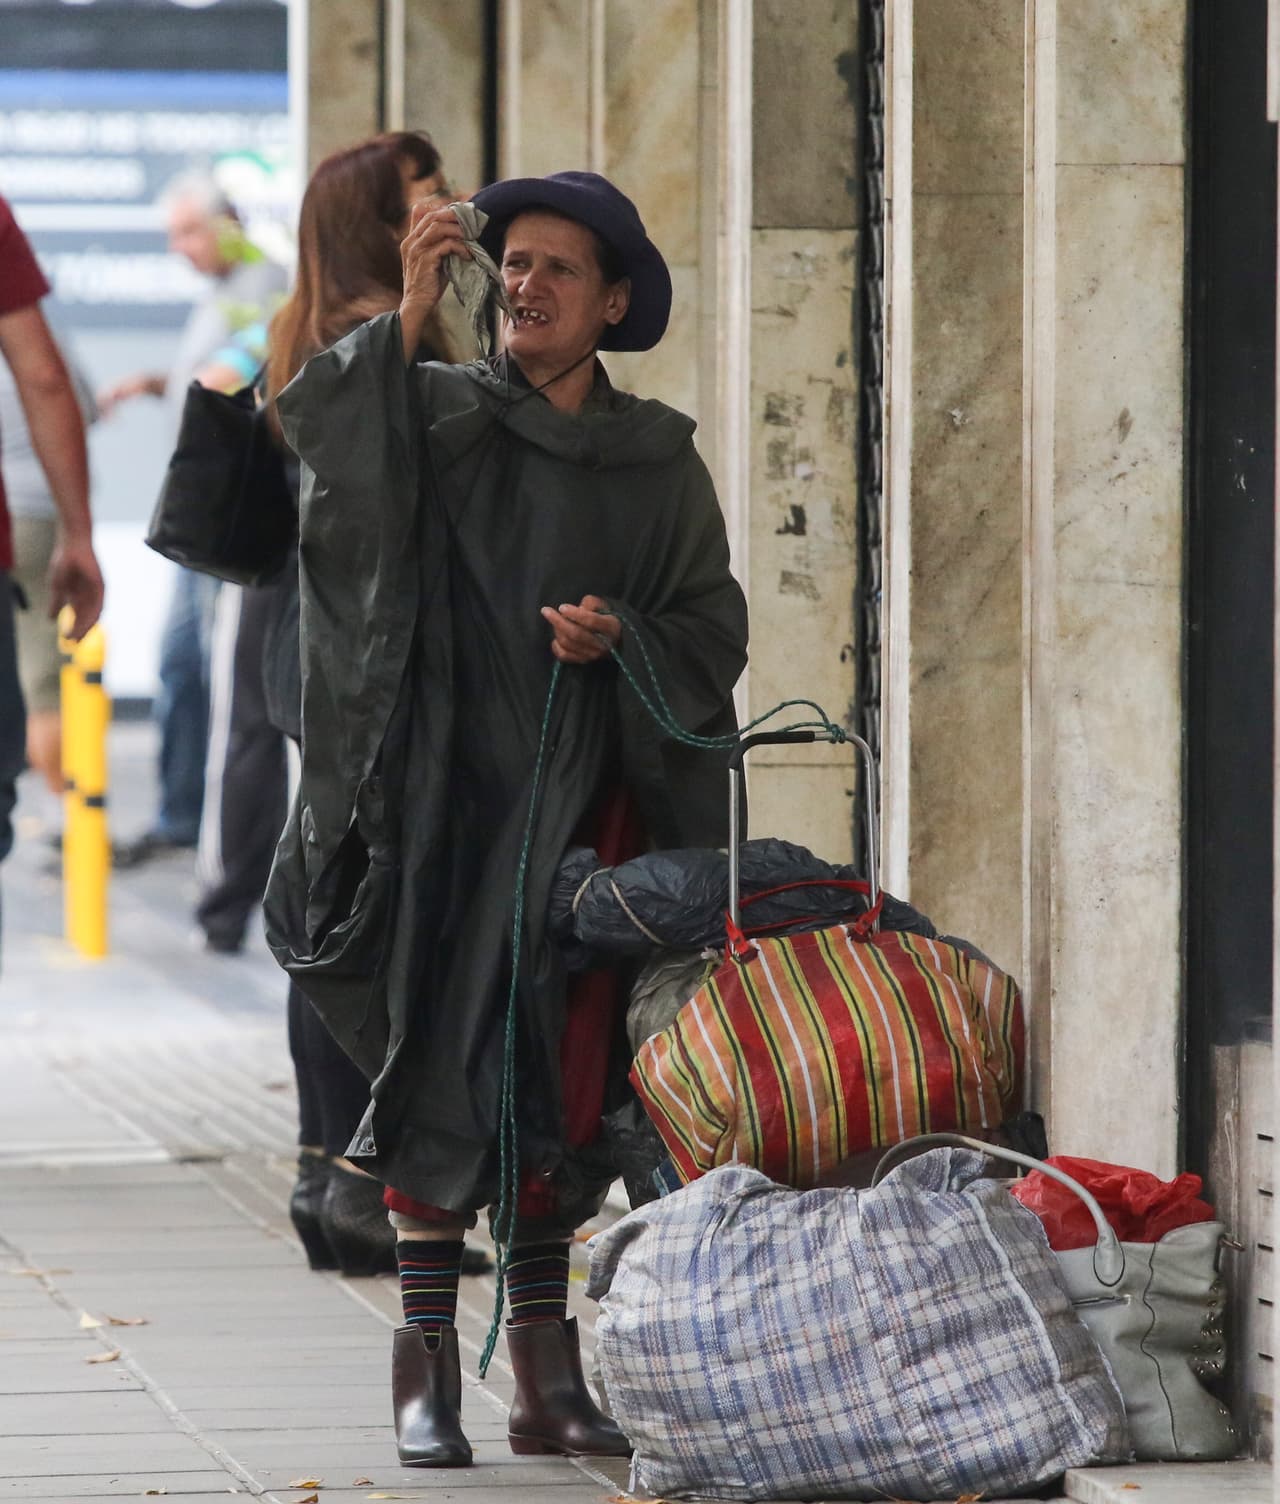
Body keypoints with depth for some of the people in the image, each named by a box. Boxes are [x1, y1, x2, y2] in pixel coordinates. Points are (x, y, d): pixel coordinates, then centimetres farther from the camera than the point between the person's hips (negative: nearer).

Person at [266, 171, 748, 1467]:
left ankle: (547, 1376, 11)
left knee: (555, 1082, 4)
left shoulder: (659, 461, 10)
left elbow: (714, 630, 9)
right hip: (450, 783, -3)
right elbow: (319, 426, -16)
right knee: (441, 1062, -7)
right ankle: (426, 1379, -6)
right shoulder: (436, 416, 3)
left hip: (587, 796, 3)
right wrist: (408, 320, -24)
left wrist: (620, 636, -10)